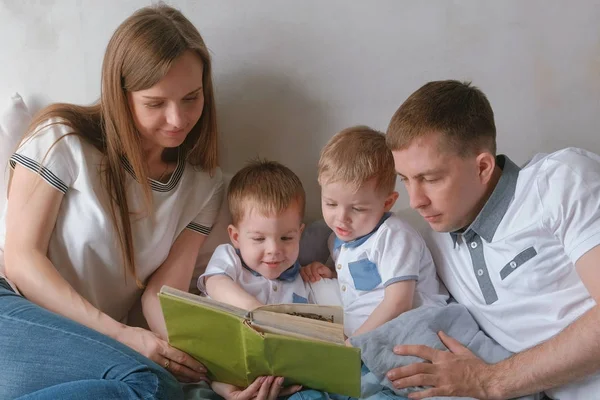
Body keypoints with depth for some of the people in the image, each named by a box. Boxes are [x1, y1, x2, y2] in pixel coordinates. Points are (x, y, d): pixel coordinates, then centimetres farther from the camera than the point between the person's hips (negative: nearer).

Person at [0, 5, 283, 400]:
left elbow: (162, 292, 0)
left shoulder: (203, 185, 5)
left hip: (93, 341, 4)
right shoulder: (64, 140, -6)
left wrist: (208, 365, -20)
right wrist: (120, 335, -19)